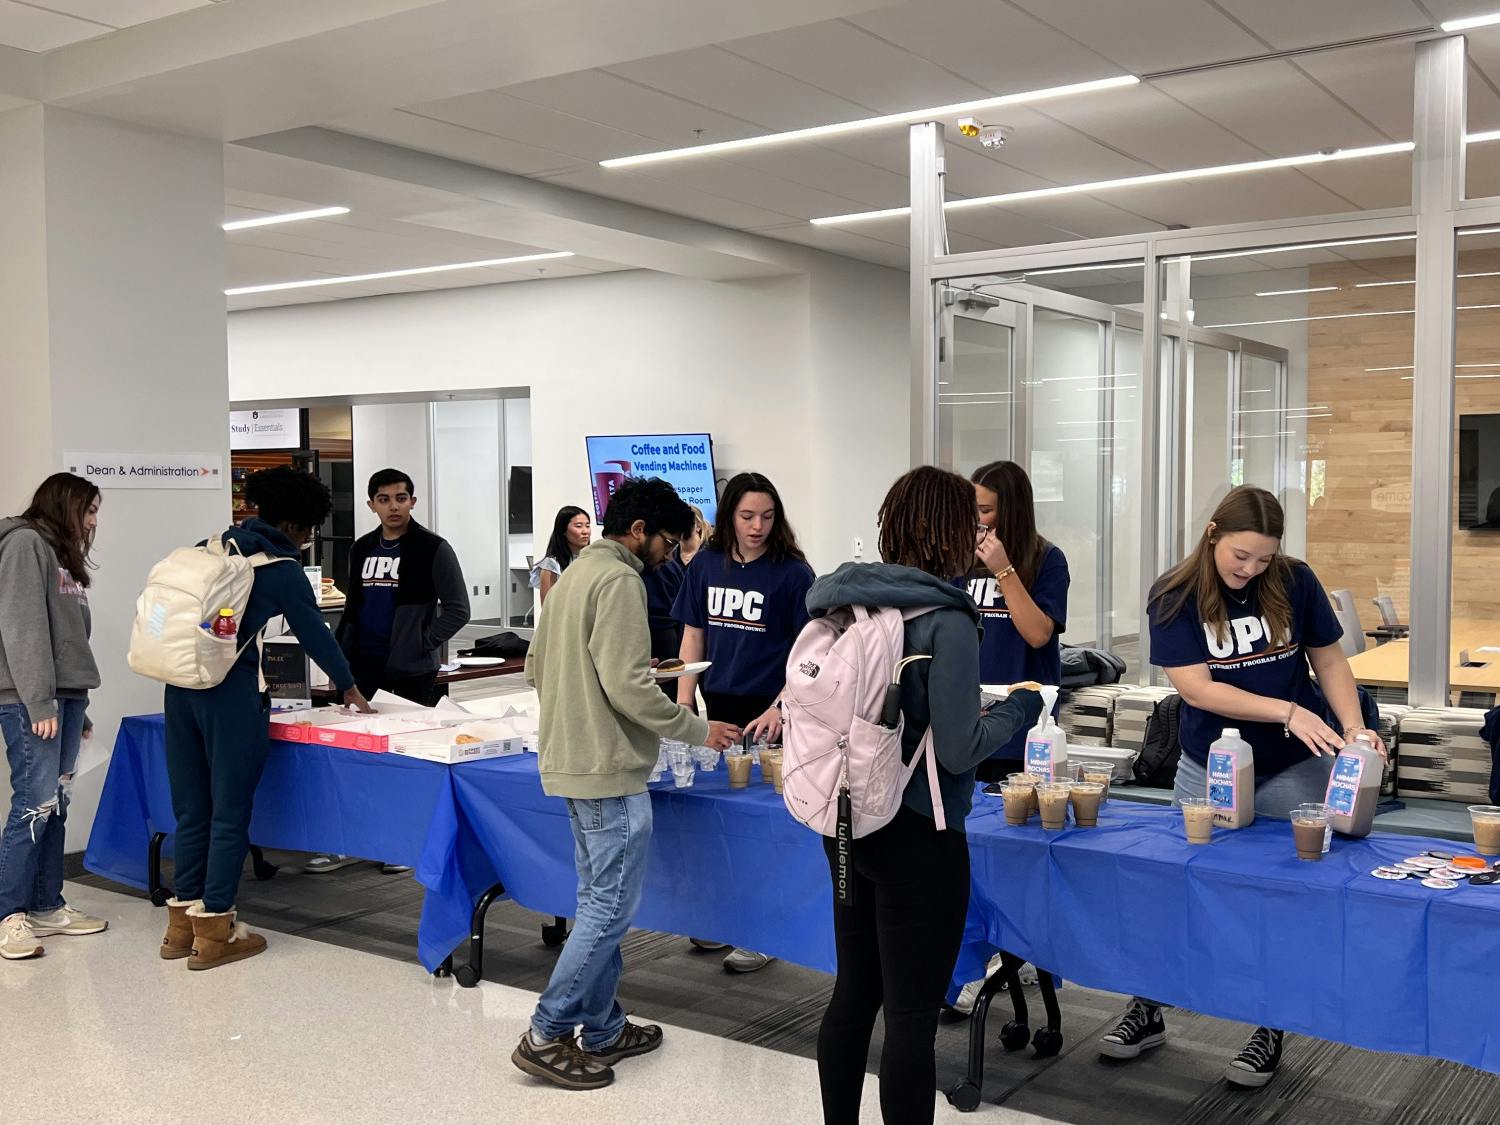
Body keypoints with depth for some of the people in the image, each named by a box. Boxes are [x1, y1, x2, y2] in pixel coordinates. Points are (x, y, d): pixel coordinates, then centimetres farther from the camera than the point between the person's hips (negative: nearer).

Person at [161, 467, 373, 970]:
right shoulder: (281, 570, -4)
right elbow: (314, 632, 1)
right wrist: (347, 686, 16)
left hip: (181, 684, 7)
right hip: (231, 692, -7)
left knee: (191, 807, 14)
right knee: (230, 810, 2)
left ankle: (182, 921, 22)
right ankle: (214, 930, 6)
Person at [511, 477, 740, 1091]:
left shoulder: (576, 573, 14)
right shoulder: (619, 580, -16)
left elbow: (535, 666, 19)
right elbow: (628, 687, -21)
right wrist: (698, 729, -11)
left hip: (571, 761, 10)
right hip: (609, 769, -10)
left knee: (598, 901, 16)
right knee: (611, 908, -2)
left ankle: (602, 1030, 25)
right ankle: (547, 1035, 4)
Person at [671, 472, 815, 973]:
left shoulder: (792, 572, -7)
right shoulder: (706, 565, 5)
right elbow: (694, 637, 12)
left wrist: (780, 709, -20)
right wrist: (684, 704, 6)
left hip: (769, 713, -4)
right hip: (719, 706, 4)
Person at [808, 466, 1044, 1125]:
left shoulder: (843, 601, 3)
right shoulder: (946, 620, -18)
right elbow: (958, 751, -19)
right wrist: (1017, 710, -1)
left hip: (849, 822, 7)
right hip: (917, 838, -7)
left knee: (852, 994, 19)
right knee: (912, 1015, 4)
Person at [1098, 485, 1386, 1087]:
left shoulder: (1295, 582, -10)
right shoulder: (1174, 596, -14)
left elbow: (1329, 660, 0)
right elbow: (1197, 688, -20)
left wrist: (1353, 729, -16)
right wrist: (1288, 711, -28)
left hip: (1293, 768, 0)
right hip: (1208, 767, 0)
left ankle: (1272, 1030, 20)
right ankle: (1148, 1010, 25)